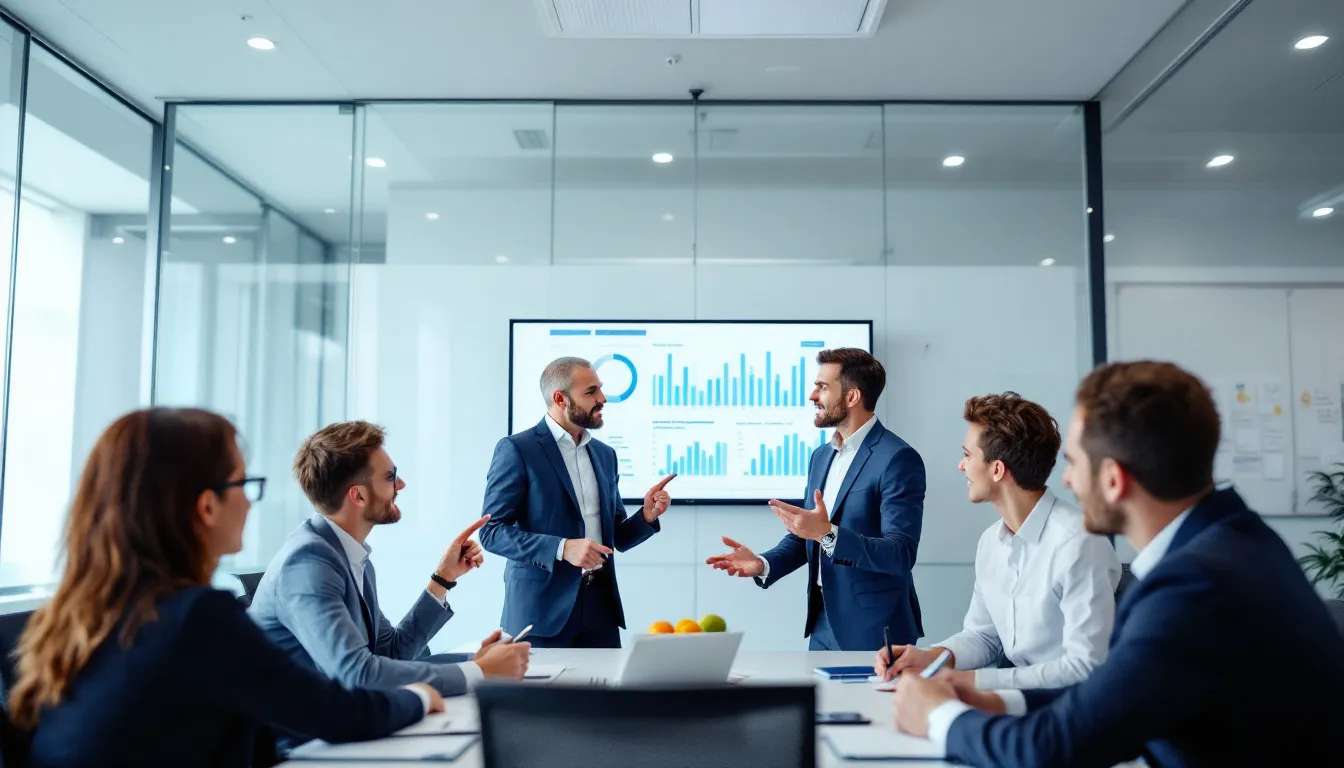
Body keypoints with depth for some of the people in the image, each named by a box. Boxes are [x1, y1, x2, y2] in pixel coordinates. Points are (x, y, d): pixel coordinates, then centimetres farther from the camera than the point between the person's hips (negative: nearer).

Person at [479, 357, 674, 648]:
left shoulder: (604, 454, 12)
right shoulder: (517, 450, -7)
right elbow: (492, 531, -11)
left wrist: (647, 516, -4)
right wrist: (563, 549, -22)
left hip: (600, 604, 5)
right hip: (542, 607, -5)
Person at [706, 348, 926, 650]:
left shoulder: (898, 458, -16)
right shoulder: (821, 456, 10)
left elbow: (900, 554, -23)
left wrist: (828, 534, -34)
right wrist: (762, 564, -6)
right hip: (824, 625, 7)